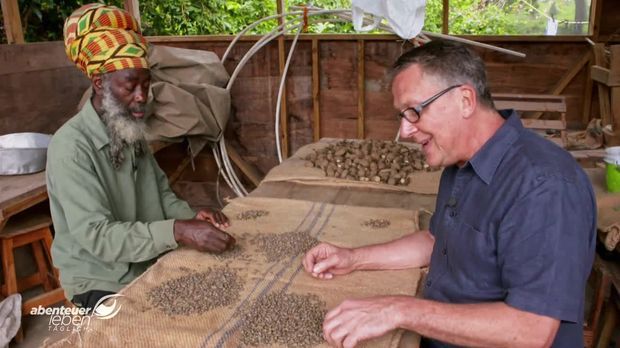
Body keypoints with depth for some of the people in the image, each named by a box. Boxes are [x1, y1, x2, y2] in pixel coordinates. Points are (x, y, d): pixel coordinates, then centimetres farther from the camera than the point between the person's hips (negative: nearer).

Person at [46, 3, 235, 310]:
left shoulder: (131, 131, 4)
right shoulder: (71, 147, -22)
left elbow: (161, 192, 9)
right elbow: (96, 235, -29)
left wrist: (190, 217, -11)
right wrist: (177, 231, -38)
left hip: (150, 266, 7)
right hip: (102, 283, -7)